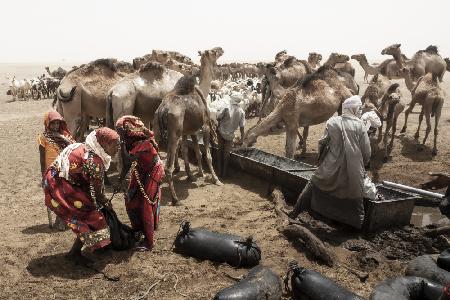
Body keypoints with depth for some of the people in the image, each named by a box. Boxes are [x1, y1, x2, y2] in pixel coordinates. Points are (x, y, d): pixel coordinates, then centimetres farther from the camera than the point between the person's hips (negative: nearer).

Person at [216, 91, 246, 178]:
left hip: (221, 132, 0)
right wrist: (242, 138, 2)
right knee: (227, 153, 12)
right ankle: (224, 173, 19)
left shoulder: (226, 109, -14)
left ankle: (220, 171, 24)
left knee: (221, 150, 18)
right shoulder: (241, 112, -9)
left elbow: (218, 118, -7)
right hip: (230, 135, 0)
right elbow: (242, 127, -7)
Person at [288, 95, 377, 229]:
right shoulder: (360, 125, -6)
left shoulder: (332, 122, -4)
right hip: (352, 173, -1)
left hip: (330, 169, 2)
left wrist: (321, 161, 16)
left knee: (313, 186, 20)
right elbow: (366, 152, -5)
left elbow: (322, 144, -1)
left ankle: (294, 214, 26)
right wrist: (360, 167, 13)